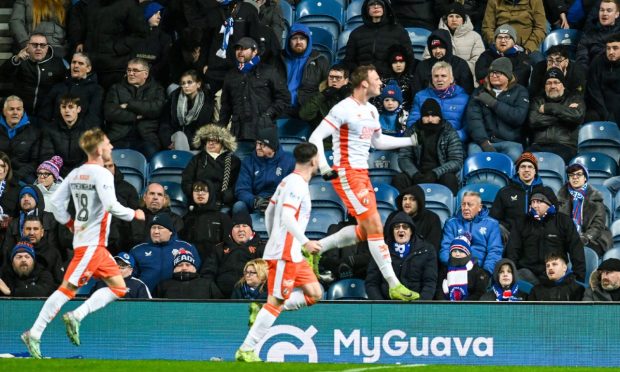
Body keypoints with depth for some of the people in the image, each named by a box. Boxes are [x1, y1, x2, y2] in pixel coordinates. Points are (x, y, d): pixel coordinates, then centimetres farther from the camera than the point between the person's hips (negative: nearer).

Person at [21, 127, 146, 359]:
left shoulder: (75, 173, 12)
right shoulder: (102, 174, -13)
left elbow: (56, 201, 13)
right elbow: (111, 206, -22)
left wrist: (70, 224, 21)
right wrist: (134, 214, -7)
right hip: (91, 243, -9)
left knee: (118, 287, 9)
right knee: (67, 289, -11)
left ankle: (76, 316, 0)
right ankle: (34, 334, -11)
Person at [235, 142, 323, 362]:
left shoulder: (289, 181, 16)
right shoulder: (297, 184, -14)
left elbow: (269, 212, 22)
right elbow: (287, 216, -25)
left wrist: (274, 238, 28)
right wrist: (305, 242, -25)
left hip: (293, 254, 10)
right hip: (284, 254, -10)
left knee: (314, 294, 7)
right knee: (276, 302, -9)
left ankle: (264, 312, 3)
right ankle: (246, 350, -7)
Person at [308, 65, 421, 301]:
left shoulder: (371, 111, 13)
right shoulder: (344, 109, -14)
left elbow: (378, 141, 28)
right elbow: (316, 137, -15)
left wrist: (411, 141, 23)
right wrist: (324, 166, -27)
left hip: (362, 174, 9)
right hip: (346, 173, -9)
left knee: (364, 231, 11)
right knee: (375, 226, -13)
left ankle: (314, 249, 24)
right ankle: (394, 286, -12)